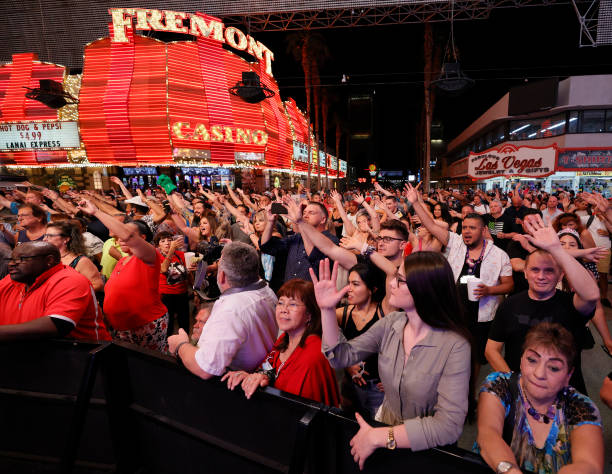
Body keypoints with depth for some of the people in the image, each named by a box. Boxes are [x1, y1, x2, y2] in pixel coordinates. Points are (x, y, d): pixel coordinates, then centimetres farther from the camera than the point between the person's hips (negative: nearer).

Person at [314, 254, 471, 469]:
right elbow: (342, 357, -5)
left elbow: (449, 425, -23)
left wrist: (378, 437, -22)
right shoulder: (390, 324, -5)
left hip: (425, 451, -3)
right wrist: (327, 309, -17)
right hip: (384, 424, 4)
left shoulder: (455, 346, -20)